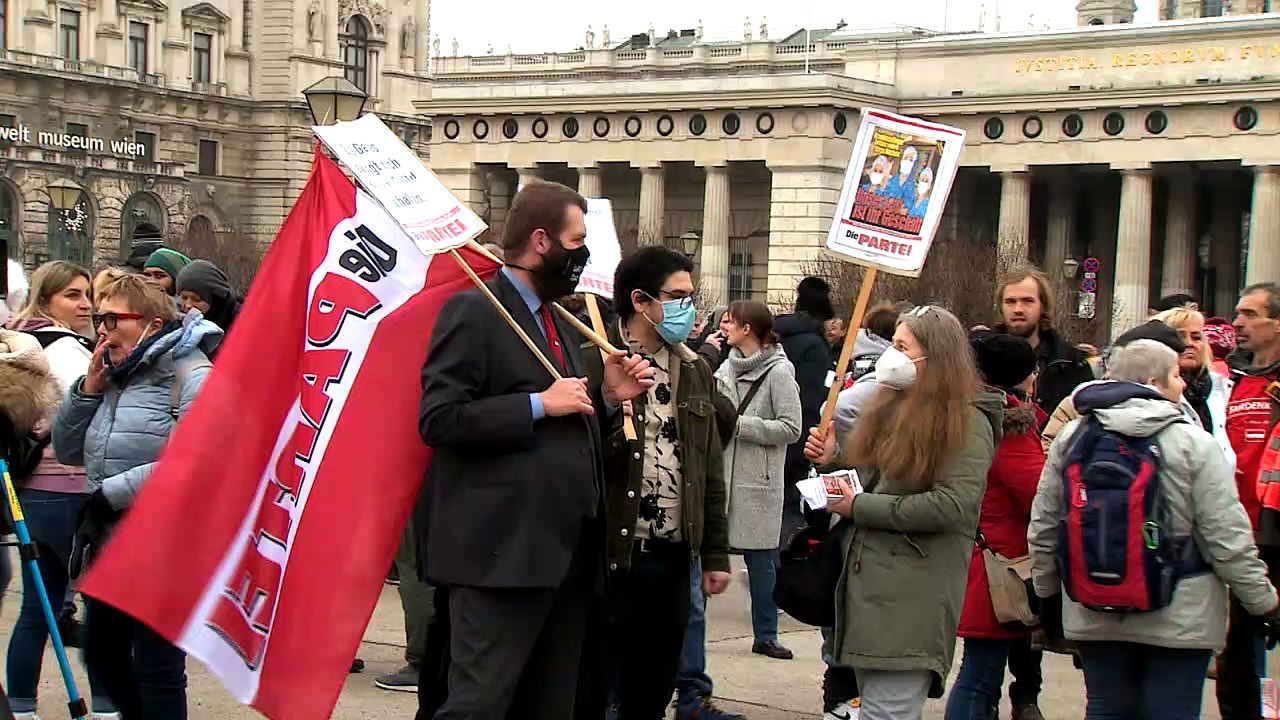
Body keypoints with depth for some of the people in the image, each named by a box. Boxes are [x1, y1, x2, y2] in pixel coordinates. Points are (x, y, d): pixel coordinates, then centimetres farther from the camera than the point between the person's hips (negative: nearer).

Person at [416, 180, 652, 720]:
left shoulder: (558, 321, 21)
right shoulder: (472, 310, -7)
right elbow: (438, 419, -18)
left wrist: (608, 397, 8)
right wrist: (539, 403, -17)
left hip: (567, 551, 9)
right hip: (502, 551, -9)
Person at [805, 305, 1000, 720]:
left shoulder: (967, 422, -10)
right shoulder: (893, 409, 16)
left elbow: (953, 505, -22)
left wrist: (861, 508, -16)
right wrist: (833, 460, 6)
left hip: (911, 599, -9)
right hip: (868, 583, 9)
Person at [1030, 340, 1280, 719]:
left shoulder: (1071, 436, 2)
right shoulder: (1193, 443, -11)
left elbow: (1043, 526, 8)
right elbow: (1228, 537, -11)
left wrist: (1048, 592, 21)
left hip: (1094, 616, 4)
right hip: (1177, 617, -4)